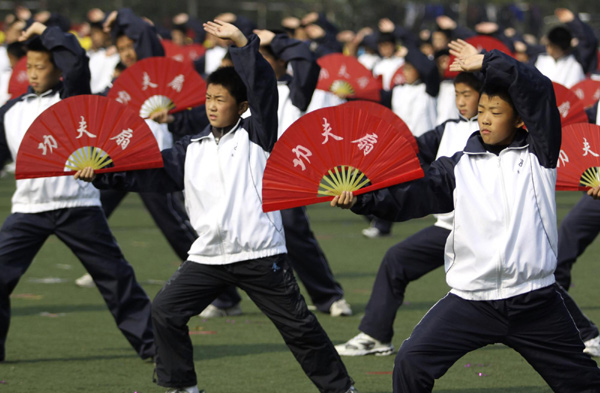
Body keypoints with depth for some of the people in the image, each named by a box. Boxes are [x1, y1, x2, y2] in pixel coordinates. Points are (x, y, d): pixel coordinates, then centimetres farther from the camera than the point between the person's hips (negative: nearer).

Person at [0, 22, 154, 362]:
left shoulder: (70, 97, -2)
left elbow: (77, 62, -19)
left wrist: (46, 32, -9)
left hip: (77, 206, -4)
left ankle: (151, 342, 11)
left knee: (116, 276, 2)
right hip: (28, 210, 4)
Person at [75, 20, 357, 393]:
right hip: (208, 257, 5)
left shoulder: (256, 135, -1)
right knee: (166, 310, -1)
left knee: (298, 325, 1)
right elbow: (151, 173, 7)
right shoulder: (191, 149, 11)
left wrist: (242, 41, -18)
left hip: (260, 255, -5)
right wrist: (102, 174, -4)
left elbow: (263, 88, -13)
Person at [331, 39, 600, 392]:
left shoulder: (538, 156, 1)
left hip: (535, 303, -1)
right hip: (471, 301, 1)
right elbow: (409, 195, -8)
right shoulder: (459, 166, 4)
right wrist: (360, 199, -23)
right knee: (411, 362, -13)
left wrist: (486, 63, -9)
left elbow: (537, 90, -12)